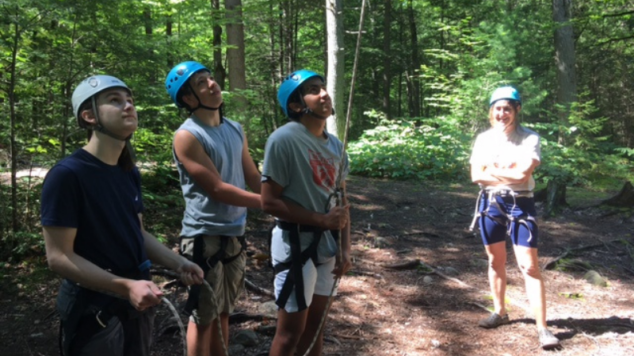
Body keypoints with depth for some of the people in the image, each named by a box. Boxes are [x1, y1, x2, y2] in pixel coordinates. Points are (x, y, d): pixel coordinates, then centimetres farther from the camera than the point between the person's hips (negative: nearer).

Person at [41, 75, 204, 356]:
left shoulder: (129, 173, 6)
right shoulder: (67, 174, -18)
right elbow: (59, 256, -20)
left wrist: (178, 263, 0)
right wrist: (125, 286, -26)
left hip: (137, 303, 7)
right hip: (93, 310, -7)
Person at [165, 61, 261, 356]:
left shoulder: (235, 130, 7)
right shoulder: (187, 136, -15)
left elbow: (254, 179, 9)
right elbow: (218, 189, -19)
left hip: (235, 234, 7)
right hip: (204, 237, -6)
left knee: (223, 313, 20)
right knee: (203, 317, 6)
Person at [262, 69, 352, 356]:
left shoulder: (335, 144, 7)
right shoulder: (283, 140, -16)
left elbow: (340, 199, 11)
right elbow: (269, 202, -19)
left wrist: (345, 248, 4)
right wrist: (321, 219, -18)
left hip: (327, 243, 7)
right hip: (296, 243, -7)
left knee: (315, 321, 18)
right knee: (292, 328, 3)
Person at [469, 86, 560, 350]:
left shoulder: (530, 138, -7)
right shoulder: (483, 139, 4)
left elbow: (523, 174, -20)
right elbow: (476, 176, -4)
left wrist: (492, 170, -9)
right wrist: (510, 174, -11)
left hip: (520, 205, -4)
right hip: (490, 204, 4)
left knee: (529, 265, -8)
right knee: (496, 261, 14)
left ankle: (542, 328, -5)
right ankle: (500, 312, 31)